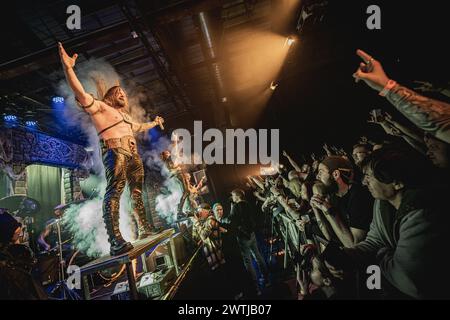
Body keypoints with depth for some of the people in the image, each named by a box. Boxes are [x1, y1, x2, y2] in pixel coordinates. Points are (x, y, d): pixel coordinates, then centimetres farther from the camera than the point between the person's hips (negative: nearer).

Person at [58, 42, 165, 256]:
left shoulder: (124, 114, 32)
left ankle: (145, 229, 15)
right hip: (114, 151, -9)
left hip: (132, 153, 9)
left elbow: (138, 127, 49)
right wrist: (68, 68, -19)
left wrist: (154, 123, 61)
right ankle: (116, 242, -30)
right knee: (115, 191, -21)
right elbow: (81, 94, -8)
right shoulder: (100, 107, 8)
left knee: (137, 191, 7)